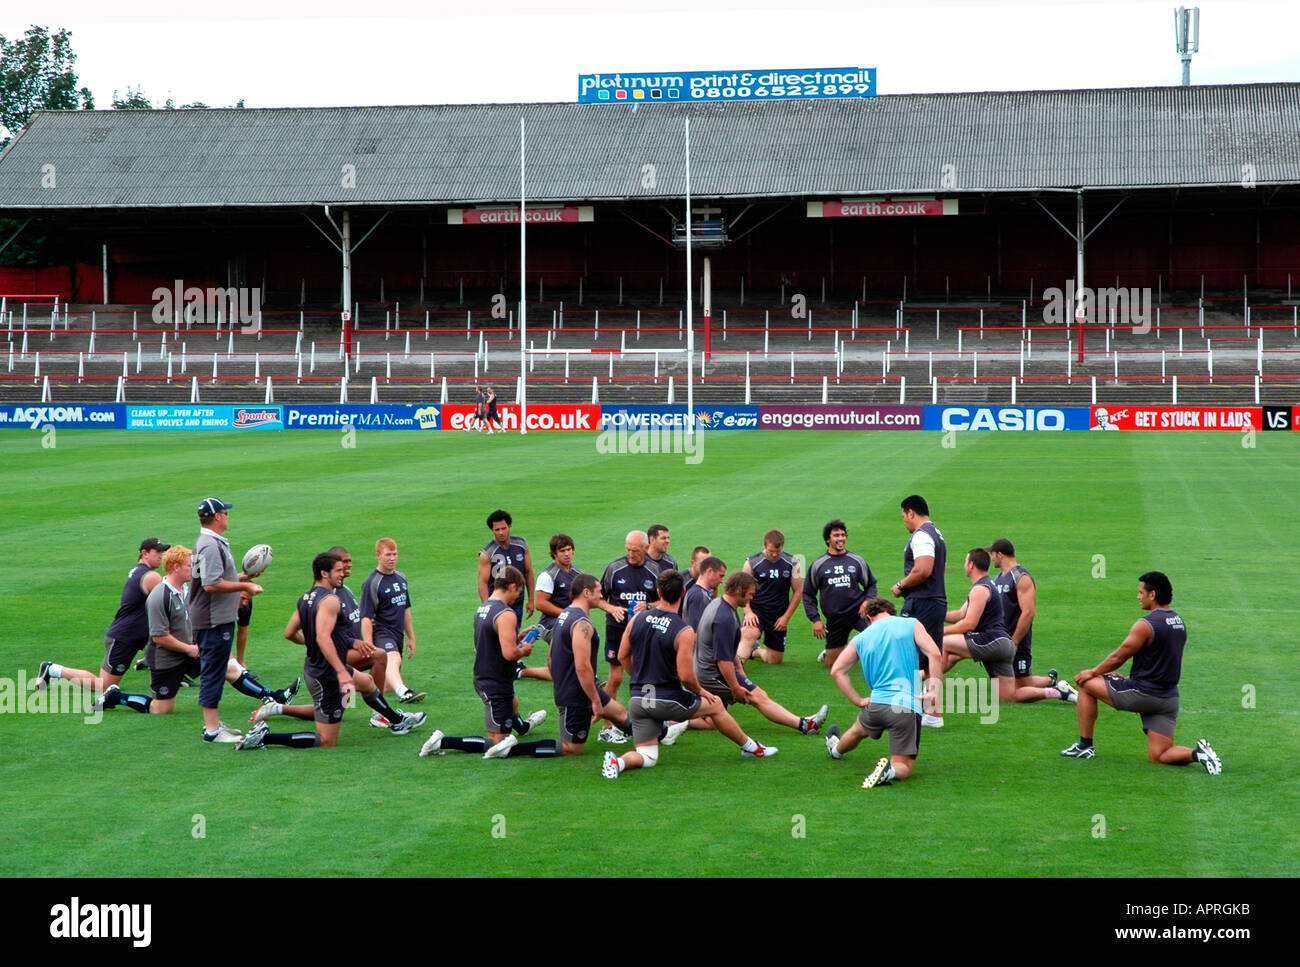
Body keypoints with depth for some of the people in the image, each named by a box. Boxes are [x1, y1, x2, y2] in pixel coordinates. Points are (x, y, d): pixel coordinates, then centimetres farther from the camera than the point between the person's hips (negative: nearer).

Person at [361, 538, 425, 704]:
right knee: (393, 659, -36)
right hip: (381, 632, -8)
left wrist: (411, 637, 25)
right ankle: (404, 692, -61)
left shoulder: (401, 578, 14)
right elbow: (366, 618, -12)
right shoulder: (372, 583, -8)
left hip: (398, 634, 8)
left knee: (389, 684, 7)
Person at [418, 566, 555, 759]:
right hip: (497, 685, -10)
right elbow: (509, 653, -30)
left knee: (513, 703, 40)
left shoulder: (482, 608, 6)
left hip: (482, 679, 10)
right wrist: (524, 651, -10)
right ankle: (443, 742, -12)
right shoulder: (505, 614, -23)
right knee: (497, 741, -3)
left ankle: (523, 726, 69)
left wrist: (518, 637, 16)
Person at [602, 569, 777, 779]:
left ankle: (618, 761, -19)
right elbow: (686, 677, -17)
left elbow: (623, 656, 10)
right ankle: (750, 747, 36)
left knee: (647, 758, 12)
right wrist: (700, 691, 4)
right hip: (668, 701, -4)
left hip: (638, 700, 4)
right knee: (715, 704, 22)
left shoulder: (638, 618, 0)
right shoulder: (684, 632, -16)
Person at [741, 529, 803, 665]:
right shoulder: (752, 563, -4)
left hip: (779, 616, 3)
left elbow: (798, 592, 5)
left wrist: (786, 617, -3)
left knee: (776, 660, 9)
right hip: (756, 609, -3)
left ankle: (756, 651, 40)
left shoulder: (792, 563, 0)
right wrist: (748, 612, -14)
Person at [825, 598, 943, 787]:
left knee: (858, 731, 38)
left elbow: (837, 670, 13)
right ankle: (890, 771, -27)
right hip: (908, 707, -3)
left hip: (876, 705, 3)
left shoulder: (861, 638, 13)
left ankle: (835, 749, 61)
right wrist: (935, 691, -6)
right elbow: (935, 655, -9)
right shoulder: (911, 625, 4)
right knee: (904, 767, 3)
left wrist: (858, 700, 13)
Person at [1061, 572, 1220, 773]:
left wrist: (1093, 672, 9)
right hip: (1169, 698, 7)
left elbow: (1118, 657, -8)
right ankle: (1197, 753, -15)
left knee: (1086, 684, 10)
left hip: (1142, 695, -7)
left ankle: (1085, 746, 13)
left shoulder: (1146, 624, -16)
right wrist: (1130, 678, 24)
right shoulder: (1178, 621, 10)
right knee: (1157, 756, 10)